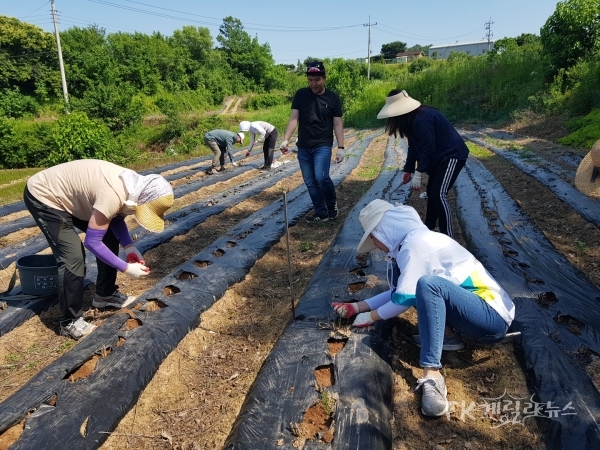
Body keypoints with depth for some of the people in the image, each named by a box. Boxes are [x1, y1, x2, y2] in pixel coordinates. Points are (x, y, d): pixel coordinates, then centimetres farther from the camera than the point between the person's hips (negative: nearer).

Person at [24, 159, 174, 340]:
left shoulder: (133, 186, -10)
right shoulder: (113, 195, -37)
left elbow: (116, 218, 5)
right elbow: (92, 242, -31)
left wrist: (129, 247, -10)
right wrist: (126, 268, -25)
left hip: (68, 195, 9)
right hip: (43, 196, -9)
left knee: (110, 237, 9)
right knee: (74, 257, -17)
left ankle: (105, 294, 25)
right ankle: (70, 322, -1)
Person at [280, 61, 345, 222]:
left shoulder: (333, 98, -1)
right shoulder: (300, 94, 2)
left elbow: (338, 124, -1)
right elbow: (294, 118, -2)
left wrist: (341, 147, -7)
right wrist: (286, 140, -14)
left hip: (323, 146, -3)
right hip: (303, 147, 3)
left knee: (321, 177, -19)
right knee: (310, 183, 5)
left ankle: (332, 203, 8)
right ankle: (321, 213, 17)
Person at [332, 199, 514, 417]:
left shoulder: (416, 243, -18)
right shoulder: (410, 243, 10)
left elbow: (404, 299, -16)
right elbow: (397, 291, 18)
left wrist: (370, 317, 0)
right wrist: (357, 307, 16)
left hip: (493, 317, -9)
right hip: (478, 312, 9)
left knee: (428, 284, -35)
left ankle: (432, 377, -33)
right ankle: (447, 335, 3)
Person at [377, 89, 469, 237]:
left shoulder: (421, 119, -27)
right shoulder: (412, 119, 5)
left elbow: (428, 148, -25)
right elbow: (414, 146, 12)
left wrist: (418, 175, -20)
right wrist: (408, 169, 12)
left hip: (453, 155, -11)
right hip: (440, 156, 11)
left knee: (439, 194, -16)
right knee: (432, 191, 15)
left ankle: (447, 236, -10)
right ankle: (429, 228, 27)